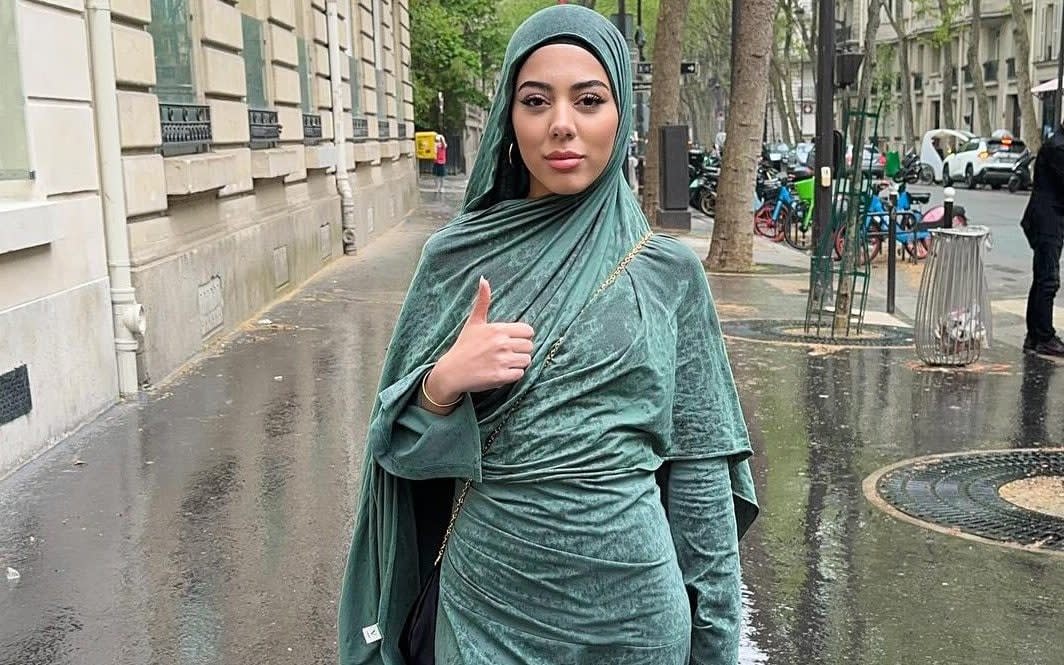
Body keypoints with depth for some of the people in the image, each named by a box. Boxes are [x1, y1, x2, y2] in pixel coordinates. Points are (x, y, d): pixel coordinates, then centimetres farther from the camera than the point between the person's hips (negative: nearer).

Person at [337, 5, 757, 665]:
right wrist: (443, 382, -19)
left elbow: (698, 469, -1)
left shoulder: (670, 271, -4)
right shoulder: (457, 256, -3)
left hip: (632, 600, 0)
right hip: (488, 596, 1)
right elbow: (400, 444, 1)